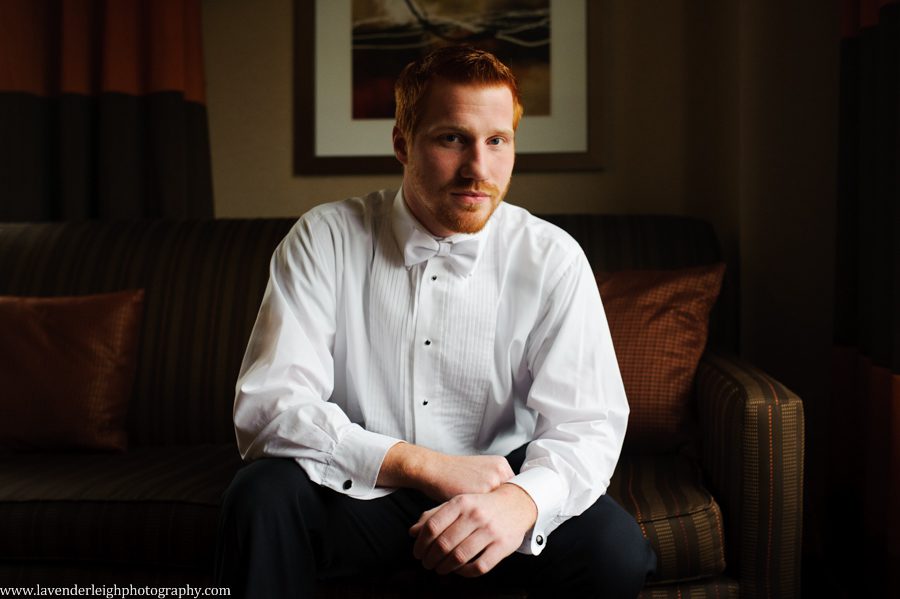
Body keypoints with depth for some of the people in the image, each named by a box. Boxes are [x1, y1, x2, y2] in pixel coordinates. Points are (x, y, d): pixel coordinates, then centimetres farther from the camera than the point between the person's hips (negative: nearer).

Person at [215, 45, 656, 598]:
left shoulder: (552, 258, -8)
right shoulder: (324, 239, -8)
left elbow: (588, 424, -14)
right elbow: (268, 406, -16)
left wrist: (520, 500, -37)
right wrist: (427, 466, -25)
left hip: (493, 484, 1)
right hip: (354, 490, 0)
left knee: (615, 548, -26)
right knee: (263, 495, -30)